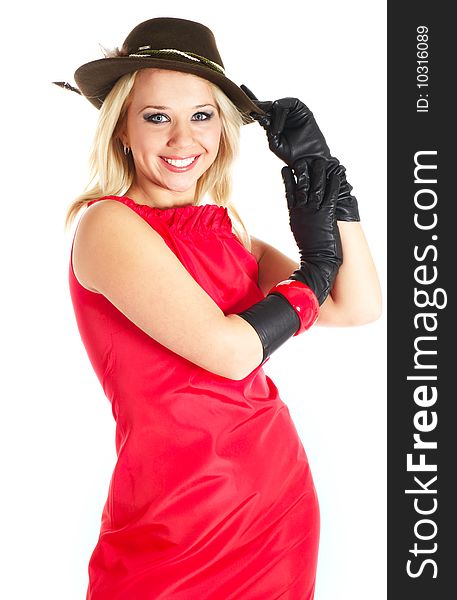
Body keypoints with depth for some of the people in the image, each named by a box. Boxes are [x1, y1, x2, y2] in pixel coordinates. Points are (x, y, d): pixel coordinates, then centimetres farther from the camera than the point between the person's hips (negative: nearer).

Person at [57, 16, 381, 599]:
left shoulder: (224, 229, 8)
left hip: (281, 500, 7)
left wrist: (320, 167, 0)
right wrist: (317, 264, -6)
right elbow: (228, 350, -21)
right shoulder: (109, 224, -12)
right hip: (180, 524, -6)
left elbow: (359, 307, 3)